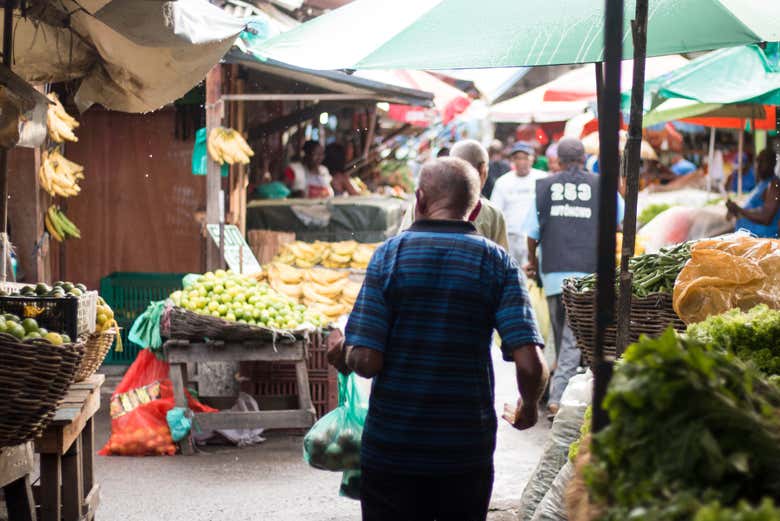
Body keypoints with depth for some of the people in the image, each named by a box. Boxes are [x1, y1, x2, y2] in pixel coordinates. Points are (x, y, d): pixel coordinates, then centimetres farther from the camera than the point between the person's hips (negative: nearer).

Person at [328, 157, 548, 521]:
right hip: (468, 450, 1)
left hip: (392, 450, -1)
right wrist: (527, 409, 7)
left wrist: (342, 359, 9)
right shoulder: (498, 263, -4)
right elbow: (531, 365, -14)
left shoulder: (390, 254, -7)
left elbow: (366, 361, -14)